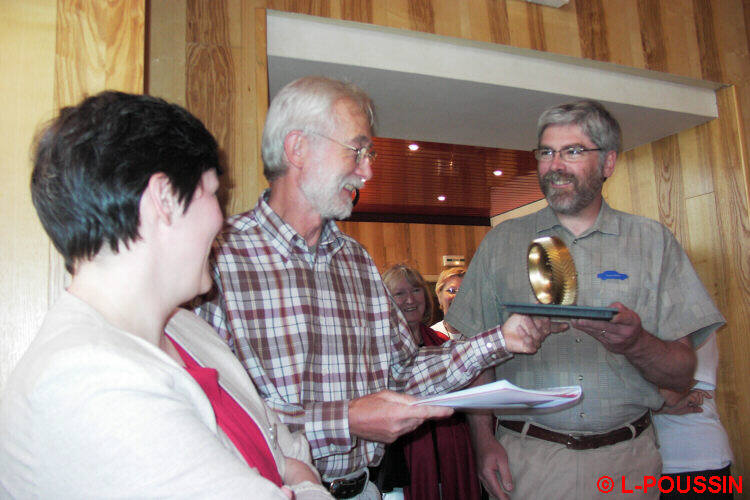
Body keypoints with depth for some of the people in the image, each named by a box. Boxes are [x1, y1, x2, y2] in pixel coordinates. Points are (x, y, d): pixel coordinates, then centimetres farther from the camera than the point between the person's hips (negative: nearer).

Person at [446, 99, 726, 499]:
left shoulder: (653, 241, 2)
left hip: (625, 459, 1)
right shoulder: (502, 242, 3)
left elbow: (682, 374, -1)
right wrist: (483, 440, -10)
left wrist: (636, 344, -21)